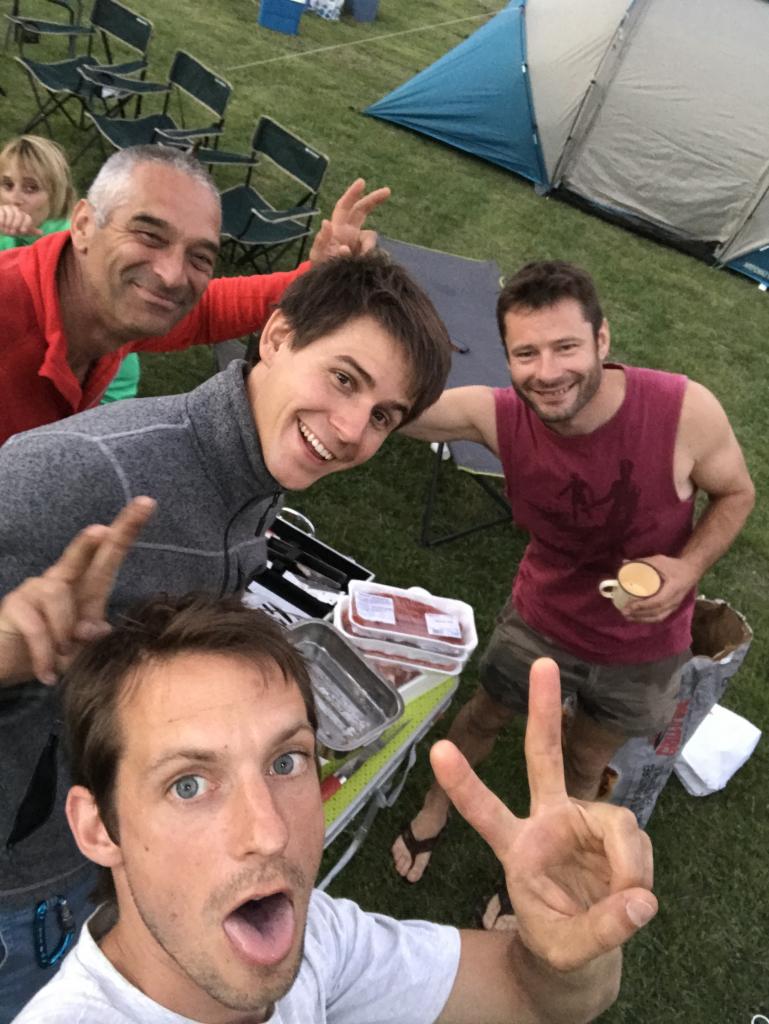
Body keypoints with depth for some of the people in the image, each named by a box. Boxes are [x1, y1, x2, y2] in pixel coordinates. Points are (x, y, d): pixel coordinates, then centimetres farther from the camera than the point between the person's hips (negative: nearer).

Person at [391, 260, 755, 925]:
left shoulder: (685, 410, -31)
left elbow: (735, 493, -11)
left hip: (642, 647, 0)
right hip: (541, 618, 1)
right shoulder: (497, 416, -26)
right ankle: (436, 808, 59)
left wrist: (689, 568, -29)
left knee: (583, 769, 23)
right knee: (485, 717, 24)